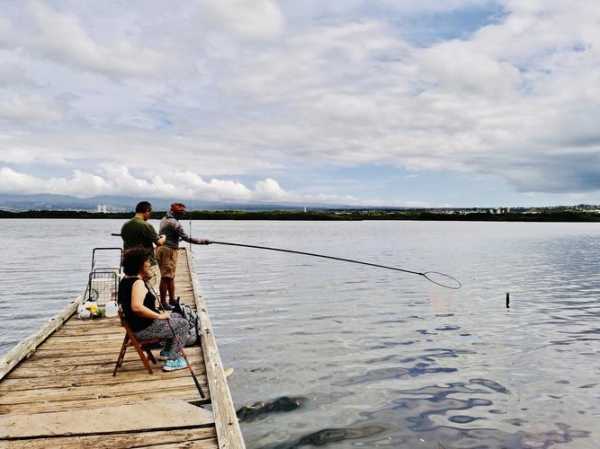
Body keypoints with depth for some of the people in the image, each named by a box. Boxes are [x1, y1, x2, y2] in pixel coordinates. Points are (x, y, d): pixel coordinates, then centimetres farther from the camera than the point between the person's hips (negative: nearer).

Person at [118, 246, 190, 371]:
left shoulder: (126, 279, 6)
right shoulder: (138, 283, -26)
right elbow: (136, 307, -41)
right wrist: (159, 316, -30)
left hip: (135, 324, 10)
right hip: (144, 329, -10)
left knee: (177, 317, 23)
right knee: (183, 324, 1)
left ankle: (166, 352, 31)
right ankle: (172, 360, 3)